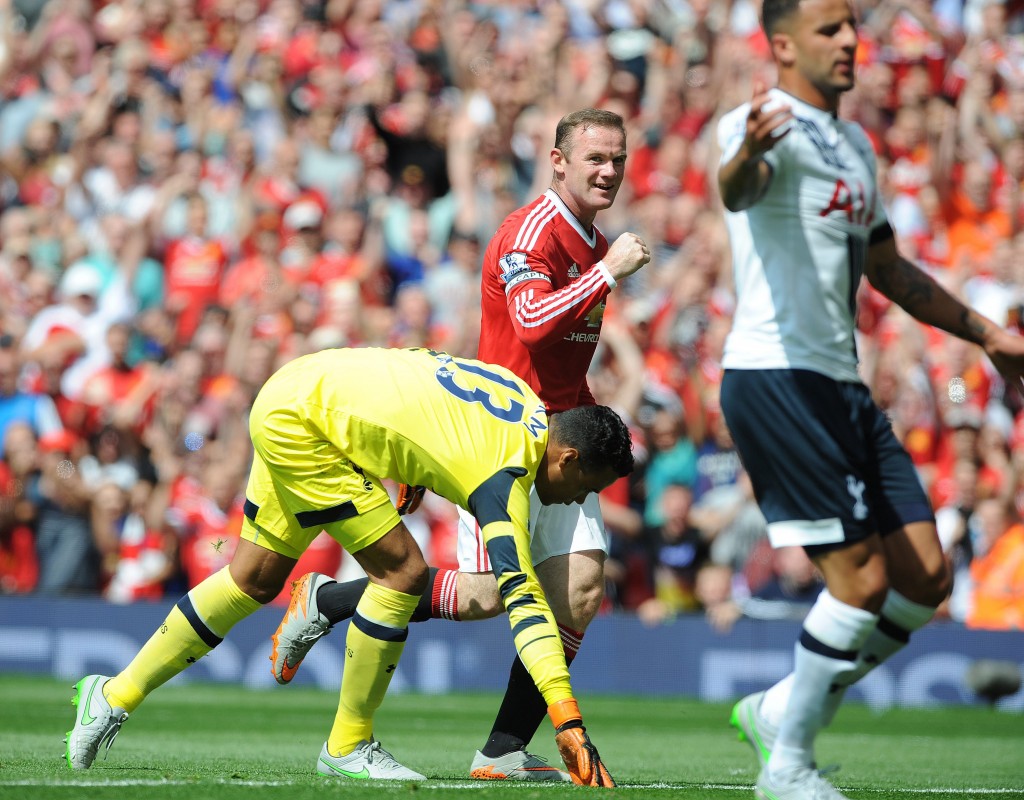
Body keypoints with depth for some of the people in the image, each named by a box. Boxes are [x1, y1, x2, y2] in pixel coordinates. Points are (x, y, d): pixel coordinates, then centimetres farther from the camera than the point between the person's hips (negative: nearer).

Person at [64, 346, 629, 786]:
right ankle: (346, 748, -2)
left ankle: (116, 695, 25)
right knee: (402, 569, -13)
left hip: (296, 394, 10)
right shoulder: (505, 479, -22)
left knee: (254, 578, 15)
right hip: (299, 425, -10)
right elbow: (523, 595, -29)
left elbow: (419, 362, 19)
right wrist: (567, 720, -34)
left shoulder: (525, 394, 2)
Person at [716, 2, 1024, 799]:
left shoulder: (854, 143, 19)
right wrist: (748, 155, -60)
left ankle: (781, 708, 20)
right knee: (863, 579, -12)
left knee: (925, 576, 7)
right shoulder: (767, 126, -11)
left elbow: (886, 267, 32)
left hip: (842, 387, 9)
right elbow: (739, 189, -36)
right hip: (775, 375, -9)